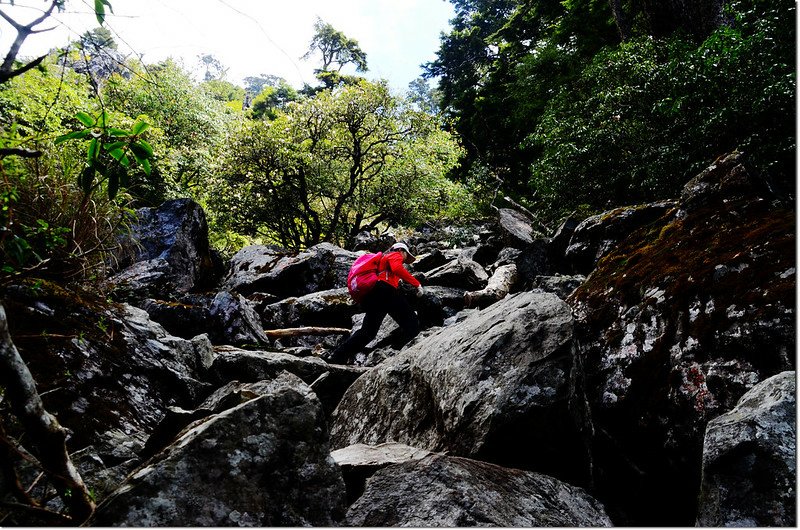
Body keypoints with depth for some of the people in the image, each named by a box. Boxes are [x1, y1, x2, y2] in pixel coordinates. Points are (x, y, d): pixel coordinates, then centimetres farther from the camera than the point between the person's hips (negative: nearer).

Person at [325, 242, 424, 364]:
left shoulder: (384, 258, 39)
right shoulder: (395, 255, 13)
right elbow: (397, 269, -11)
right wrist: (417, 284, -12)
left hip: (370, 297, 9)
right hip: (384, 291, -9)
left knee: (367, 332, 14)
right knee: (411, 323, -11)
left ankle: (337, 355, 8)